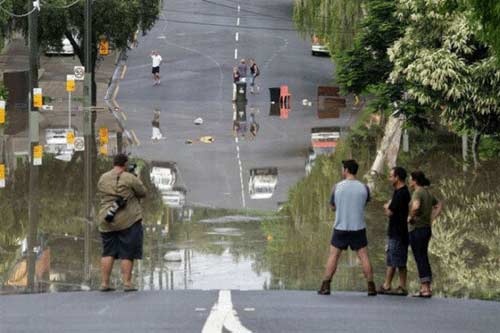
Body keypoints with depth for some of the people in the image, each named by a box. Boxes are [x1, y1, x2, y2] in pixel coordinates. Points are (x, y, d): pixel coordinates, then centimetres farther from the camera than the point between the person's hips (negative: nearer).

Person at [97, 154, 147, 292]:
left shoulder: (103, 179, 6)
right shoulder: (130, 178, -9)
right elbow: (142, 193, 0)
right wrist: (137, 181, 17)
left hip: (107, 222, 5)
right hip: (128, 220, -5)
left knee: (108, 253, 11)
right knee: (127, 254, 1)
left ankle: (104, 283, 7)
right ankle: (127, 283, -2)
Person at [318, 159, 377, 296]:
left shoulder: (337, 187, -5)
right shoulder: (363, 188, -3)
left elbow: (333, 207, 7)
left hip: (340, 227, -1)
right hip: (358, 227, 1)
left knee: (333, 255, 6)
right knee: (363, 256, 4)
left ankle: (325, 286, 3)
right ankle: (371, 287, 1)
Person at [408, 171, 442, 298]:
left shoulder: (418, 193, -15)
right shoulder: (428, 193, 12)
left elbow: (415, 206, -35)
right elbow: (439, 206, 24)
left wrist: (411, 217, -17)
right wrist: (431, 219, 15)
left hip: (417, 229, -9)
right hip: (427, 228, 9)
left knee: (420, 259, -5)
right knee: (423, 259, 13)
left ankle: (426, 289, -6)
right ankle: (425, 287, 16)